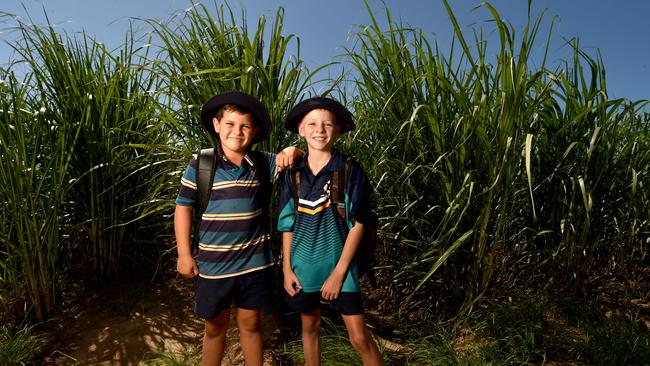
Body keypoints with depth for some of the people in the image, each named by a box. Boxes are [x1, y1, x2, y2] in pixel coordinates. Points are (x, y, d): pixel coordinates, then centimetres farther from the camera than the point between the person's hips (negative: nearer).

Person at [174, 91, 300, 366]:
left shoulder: (262, 163, -2)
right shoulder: (200, 164, -8)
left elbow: (293, 160, 13)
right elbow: (183, 207, -2)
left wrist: (292, 153, -12)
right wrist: (184, 254, -3)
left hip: (254, 261, 2)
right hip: (213, 263, -1)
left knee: (250, 322, 17)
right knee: (215, 326, 16)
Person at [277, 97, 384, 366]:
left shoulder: (350, 170, -9)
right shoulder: (293, 174, 1)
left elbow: (357, 223, -9)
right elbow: (288, 224, 6)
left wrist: (339, 271, -11)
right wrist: (287, 268, 2)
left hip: (339, 265, -3)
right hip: (304, 266, 3)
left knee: (360, 338, 0)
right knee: (310, 328, 18)